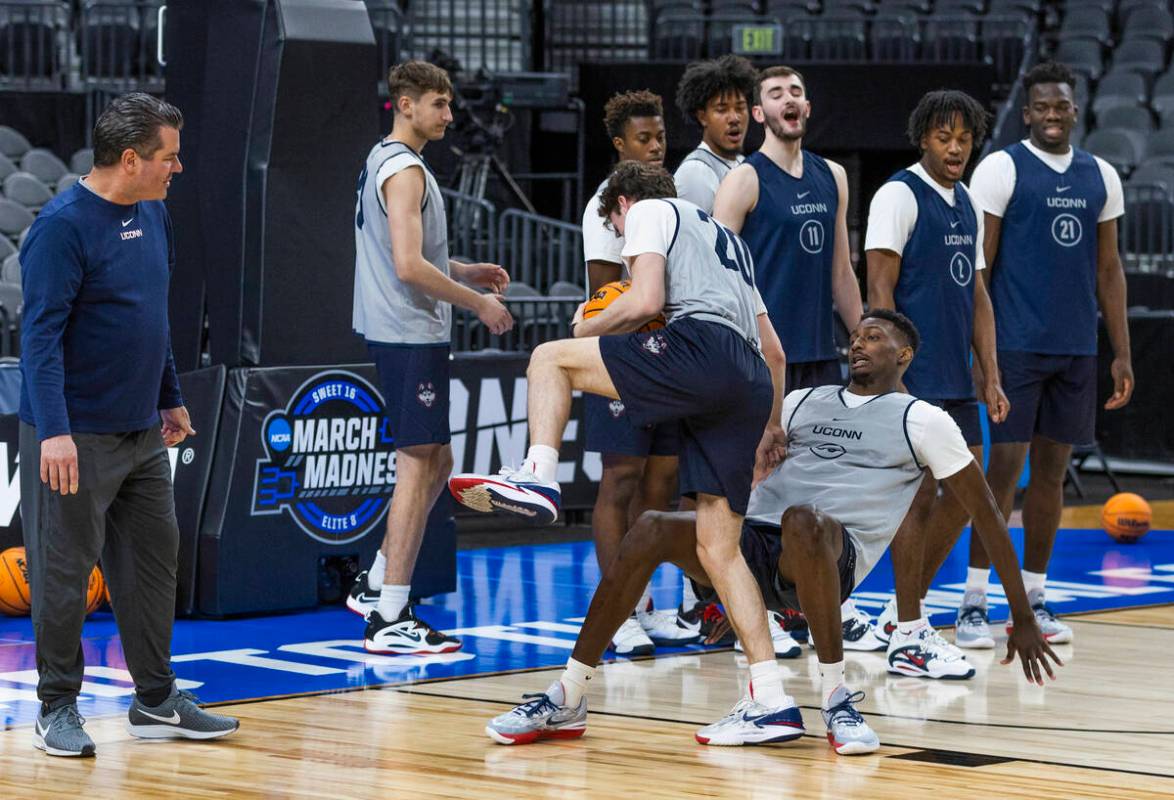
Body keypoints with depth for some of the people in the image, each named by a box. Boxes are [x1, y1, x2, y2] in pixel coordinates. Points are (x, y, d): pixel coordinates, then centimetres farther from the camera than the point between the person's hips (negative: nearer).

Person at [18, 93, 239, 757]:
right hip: (76, 440, -8)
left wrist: (172, 398, 24)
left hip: (142, 432, 8)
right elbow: (41, 334, -20)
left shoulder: (154, 215, 9)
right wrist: (54, 431, -26)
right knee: (65, 574, 1)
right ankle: (58, 708, 12)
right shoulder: (63, 225, -16)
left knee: (154, 559, 12)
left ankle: (157, 701, 22)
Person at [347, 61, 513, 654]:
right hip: (409, 335, -10)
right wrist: (477, 302, -15)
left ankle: (376, 587, 22)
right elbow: (409, 266, -24)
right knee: (418, 469, -8)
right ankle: (390, 621, -7)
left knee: (436, 464, 17)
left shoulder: (383, 161, 17)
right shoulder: (406, 170, -15)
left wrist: (464, 271, 18)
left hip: (400, 332, 10)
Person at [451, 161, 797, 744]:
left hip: (702, 351, -8)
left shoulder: (649, 212, 13)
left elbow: (646, 301, -5)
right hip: (751, 381, 8)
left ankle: (538, 478, -13)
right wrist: (771, 427, 44)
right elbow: (774, 351, 35)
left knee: (551, 357, 7)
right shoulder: (724, 239, 37)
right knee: (717, 548, 6)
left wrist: (589, 327, 13)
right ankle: (772, 702, -2)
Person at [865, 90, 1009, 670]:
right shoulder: (900, 195, -9)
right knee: (920, 496, -5)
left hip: (956, 381, 8)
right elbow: (879, 291, -14)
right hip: (914, 377, -8)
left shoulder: (965, 204, 16)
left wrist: (990, 378, 13)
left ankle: (902, 611, 21)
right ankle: (906, 634, 2)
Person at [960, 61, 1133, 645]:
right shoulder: (1001, 169, -4)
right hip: (1016, 347, -5)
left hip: (1076, 350, 5)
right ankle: (974, 598, 0)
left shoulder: (1100, 177, 11)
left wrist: (1121, 352, 10)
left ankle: (1033, 597, 14)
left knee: (1052, 469, 7)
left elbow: (1108, 270, 15)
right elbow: (978, 266, -5)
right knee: (1005, 465, -6)